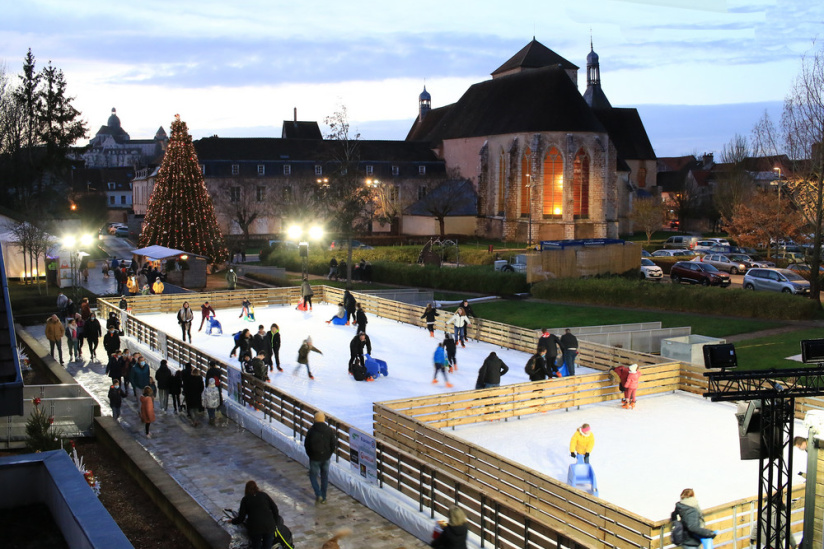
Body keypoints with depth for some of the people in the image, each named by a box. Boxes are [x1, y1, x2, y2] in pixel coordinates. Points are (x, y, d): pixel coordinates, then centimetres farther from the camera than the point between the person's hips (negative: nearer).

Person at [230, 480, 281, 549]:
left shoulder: (245, 499, 8)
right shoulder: (264, 495, 12)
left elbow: (241, 518, 5)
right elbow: (275, 509, 7)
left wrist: (232, 521, 23)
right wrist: (275, 524, 15)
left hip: (255, 528, -1)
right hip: (269, 526, 1)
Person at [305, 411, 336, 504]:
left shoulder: (311, 430, -11)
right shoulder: (329, 430, -7)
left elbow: (306, 445, -3)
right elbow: (333, 445, -2)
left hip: (314, 458, -2)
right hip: (326, 458, 2)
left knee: (313, 475, 14)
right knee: (325, 477, 15)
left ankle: (318, 494, -2)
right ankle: (323, 497, 21)